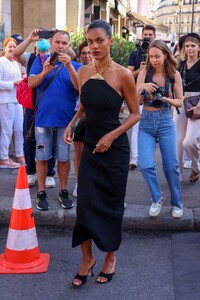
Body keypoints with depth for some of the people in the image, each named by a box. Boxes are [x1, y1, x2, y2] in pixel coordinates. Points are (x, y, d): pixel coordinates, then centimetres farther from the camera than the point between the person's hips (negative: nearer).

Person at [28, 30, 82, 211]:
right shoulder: (41, 60, 4)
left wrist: (69, 66, -26)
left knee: (64, 158, 8)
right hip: (43, 118, 0)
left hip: (65, 119, 0)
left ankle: (64, 192, 22)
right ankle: (41, 193, 17)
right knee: (42, 157, 6)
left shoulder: (74, 66, 4)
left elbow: (79, 87, -13)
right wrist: (45, 72, -25)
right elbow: (31, 83, -7)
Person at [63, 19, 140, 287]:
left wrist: (111, 135, -17)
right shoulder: (84, 72, 2)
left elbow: (136, 114, -6)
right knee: (85, 203, 1)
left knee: (111, 203, 8)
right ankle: (87, 258, 20)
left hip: (115, 149, -4)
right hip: (90, 146, 4)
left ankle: (110, 257, 28)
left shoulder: (123, 75, -12)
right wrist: (71, 125, -1)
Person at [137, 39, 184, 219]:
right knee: (146, 165, -11)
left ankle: (177, 203, 24)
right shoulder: (144, 73, -2)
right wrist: (142, 88, -20)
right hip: (146, 123, 1)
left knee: (171, 166, 2)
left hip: (166, 123, 0)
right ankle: (157, 198, 15)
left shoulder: (174, 75, -2)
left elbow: (180, 102, 3)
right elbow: (136, 102, -1)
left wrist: (167, 100, -17)